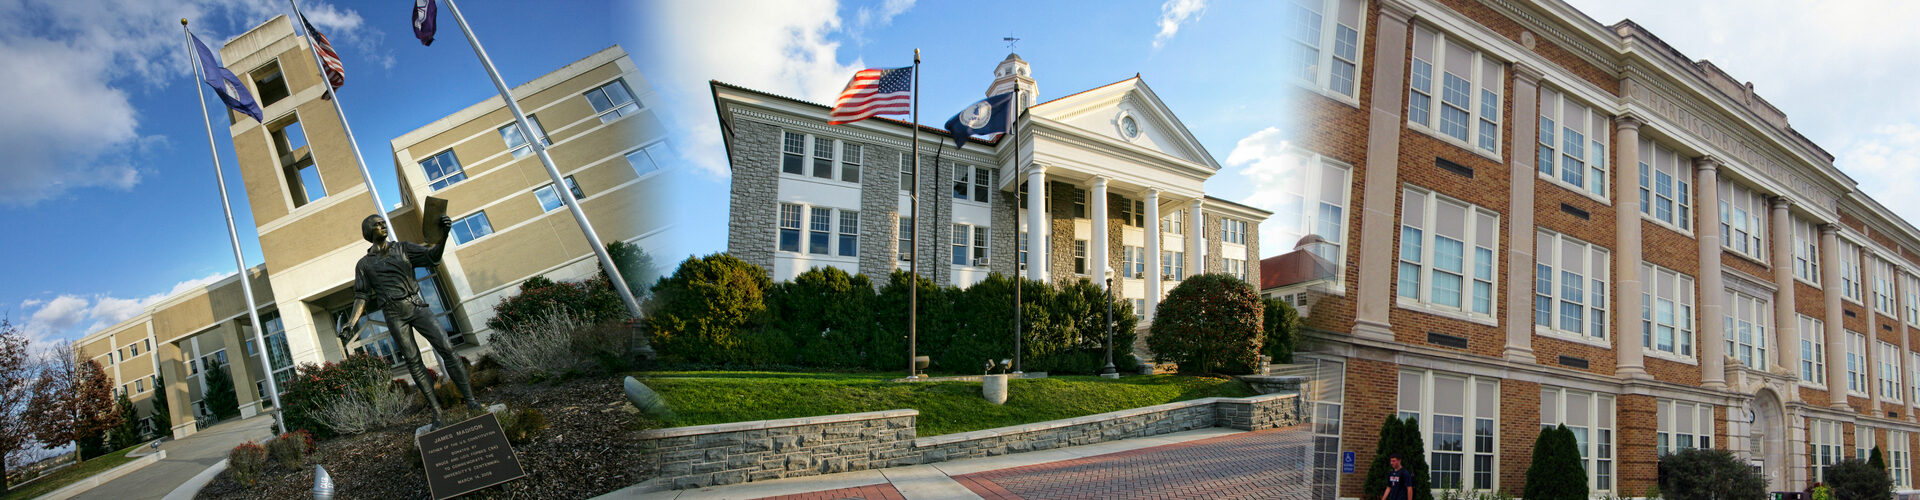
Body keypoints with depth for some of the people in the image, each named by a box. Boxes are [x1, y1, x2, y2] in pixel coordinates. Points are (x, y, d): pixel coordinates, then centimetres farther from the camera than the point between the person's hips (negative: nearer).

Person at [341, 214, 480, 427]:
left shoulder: (402, 248, 13)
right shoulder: (364, 264, 12)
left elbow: (432, 256, -2)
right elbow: (361, 296, 10)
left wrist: (443, 233, -20)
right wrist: (351, 323, -3)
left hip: (416, 306, 0)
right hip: (394, 314, 0)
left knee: (446, 348, -12)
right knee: (413, 362, -3)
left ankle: (470, 399, -10)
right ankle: (436, 410, -2)